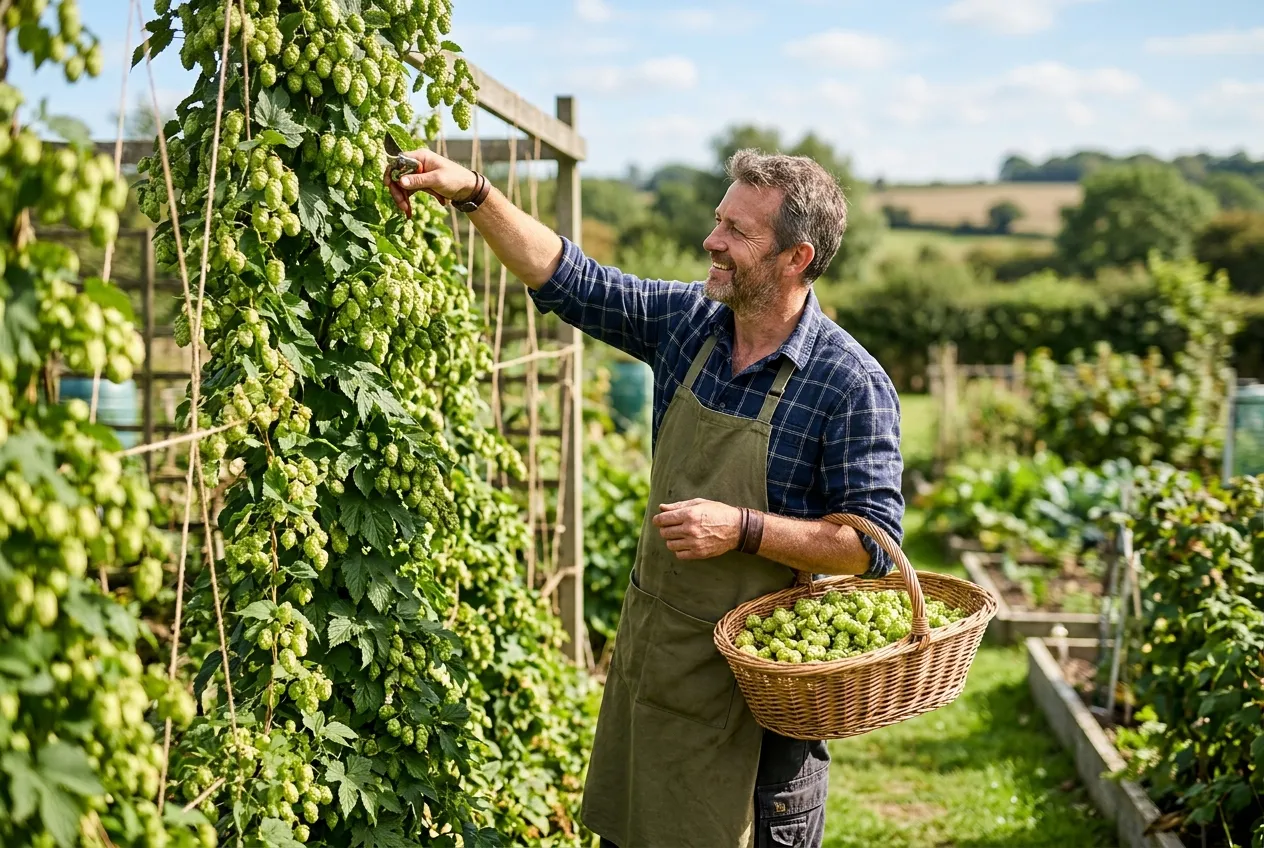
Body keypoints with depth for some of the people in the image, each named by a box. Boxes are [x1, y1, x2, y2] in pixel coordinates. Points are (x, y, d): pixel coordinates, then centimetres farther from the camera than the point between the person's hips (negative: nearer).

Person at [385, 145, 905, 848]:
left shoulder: (852, 384, -18)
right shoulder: (686, 320, -1)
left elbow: (874, 542, -17)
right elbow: (569, 280, 5)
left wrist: (741, 528, -24)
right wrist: (472, 193, -3)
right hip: (648, 649, 6)